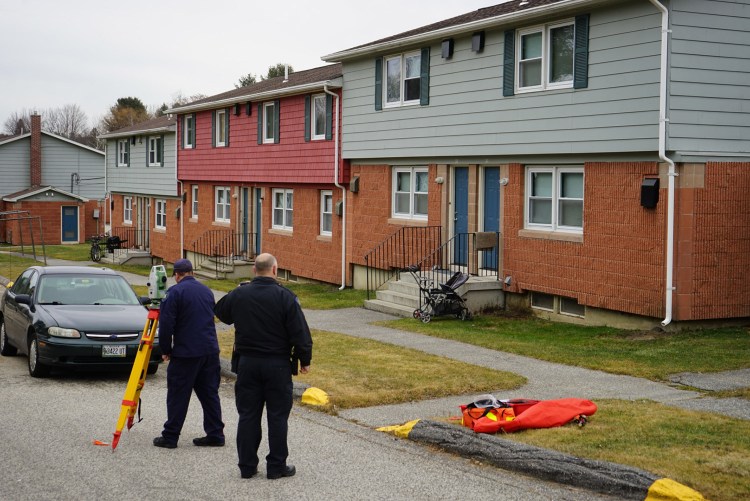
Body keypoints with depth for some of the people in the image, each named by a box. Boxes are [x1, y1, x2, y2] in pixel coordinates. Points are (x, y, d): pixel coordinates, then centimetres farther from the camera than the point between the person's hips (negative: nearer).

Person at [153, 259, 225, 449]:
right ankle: (215, 434, 12)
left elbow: (166, 325, -12)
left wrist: (165, 350, -1)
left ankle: (170, 437, 6)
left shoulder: (175, 292, -8)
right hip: (210, 351, 6)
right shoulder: (206, 291, 14)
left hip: (186, 353, -6)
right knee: (209, 393, 11)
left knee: (177, 395, 1)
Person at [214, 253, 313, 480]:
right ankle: (277, 466, 9)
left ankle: (247, 465, 13)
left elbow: (220, 311, 21)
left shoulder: (239, 294, 0)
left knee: (248, 415, 9)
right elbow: (300, 333, -11)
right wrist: (304, 360, 0)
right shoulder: (285, 297, -12)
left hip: (247, 363, 3)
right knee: (277, 416, 5)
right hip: (278, 364, -3)